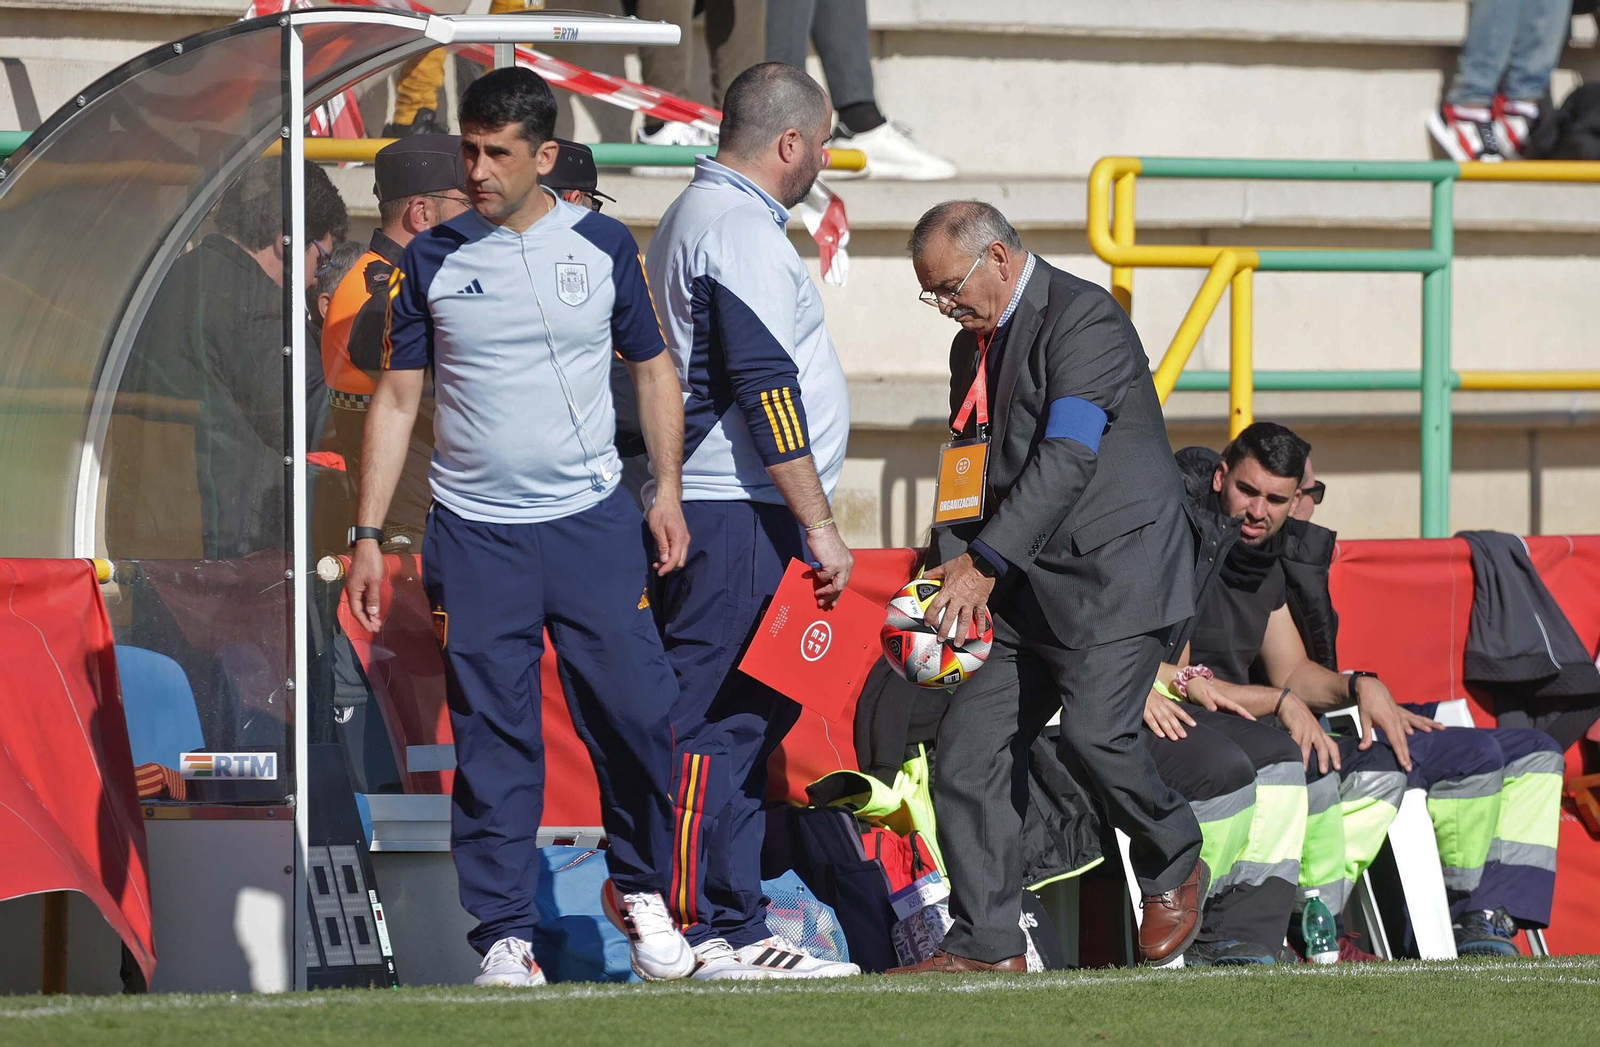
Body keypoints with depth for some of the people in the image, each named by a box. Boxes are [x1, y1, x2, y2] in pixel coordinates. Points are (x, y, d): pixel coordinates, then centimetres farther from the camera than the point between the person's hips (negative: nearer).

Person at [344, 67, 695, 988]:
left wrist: (667, 488, 5)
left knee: (639, 717, -5)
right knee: (493, 739, -2)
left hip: (593, 522, 0)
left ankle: (639, 887, 18)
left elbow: (653, 367, 15)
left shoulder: (603, 246, 5)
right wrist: (368, 537, 1)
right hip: (476, 535, 0)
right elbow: (397, 398, 6)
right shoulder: (432, 261, 3)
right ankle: (505, 936, 1)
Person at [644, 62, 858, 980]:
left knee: (748, 722, 10)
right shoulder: (742, 232, -13)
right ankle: (687, 929, -12)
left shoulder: (694, 218, 21)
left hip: (703, 511, 11)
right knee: (714, 721, -10)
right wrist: (818, 525, -19)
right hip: (742, 518, -11)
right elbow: (765, 389, -20)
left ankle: (738, 934, 10)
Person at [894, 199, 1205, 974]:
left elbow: (1066, 458, -21)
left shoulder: (1083, 319, -12)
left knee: (1094, 733, -23)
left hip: (1112, 571, -8)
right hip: (1026, 589, 8)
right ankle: (986, 945, 3)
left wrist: (986, 564, -25)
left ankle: (1175, 868, 5)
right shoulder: (973, 346, 16)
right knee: (967, 748, -2)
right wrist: (952, 567, -2)